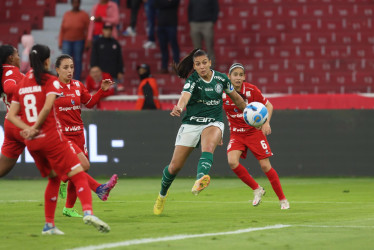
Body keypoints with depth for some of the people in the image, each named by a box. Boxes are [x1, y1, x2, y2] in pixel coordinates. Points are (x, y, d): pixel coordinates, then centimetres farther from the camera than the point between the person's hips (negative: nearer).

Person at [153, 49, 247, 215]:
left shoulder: (221, 79, -1)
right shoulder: (192, 80, -11)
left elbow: (235, 97, 17)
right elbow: (185, 96, -32)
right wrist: (179, 108, -54)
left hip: (213, 123, 1)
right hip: (191, 124, -1)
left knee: (208, 148, -35)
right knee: (175, 166, 1)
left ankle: (200, 181, -62)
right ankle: (162, 195, 30)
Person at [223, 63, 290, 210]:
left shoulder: (251, 90, -13)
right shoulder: (223, 92, -10)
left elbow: (268, 105, 1)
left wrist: (266, 122, -15)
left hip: (254, 131, -2)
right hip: (236, 134, 2)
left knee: (265, 166, -7)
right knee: (232, 162, -22)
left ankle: (282, 199, 9)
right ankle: (257, 189, -2)